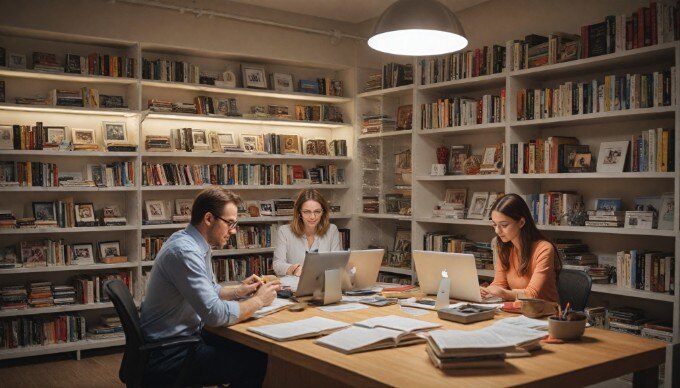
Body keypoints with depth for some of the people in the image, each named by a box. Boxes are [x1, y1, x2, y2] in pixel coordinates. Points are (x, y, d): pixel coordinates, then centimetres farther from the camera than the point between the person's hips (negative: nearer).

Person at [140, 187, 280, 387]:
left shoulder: (192, 243, 5)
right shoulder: (185, 251, -26)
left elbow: (207, 291, 21)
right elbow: (215, 314, -29)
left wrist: (238, 291, 4)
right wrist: (258, 300, -15)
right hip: (169, 355, -9)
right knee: (255, 361, -8)